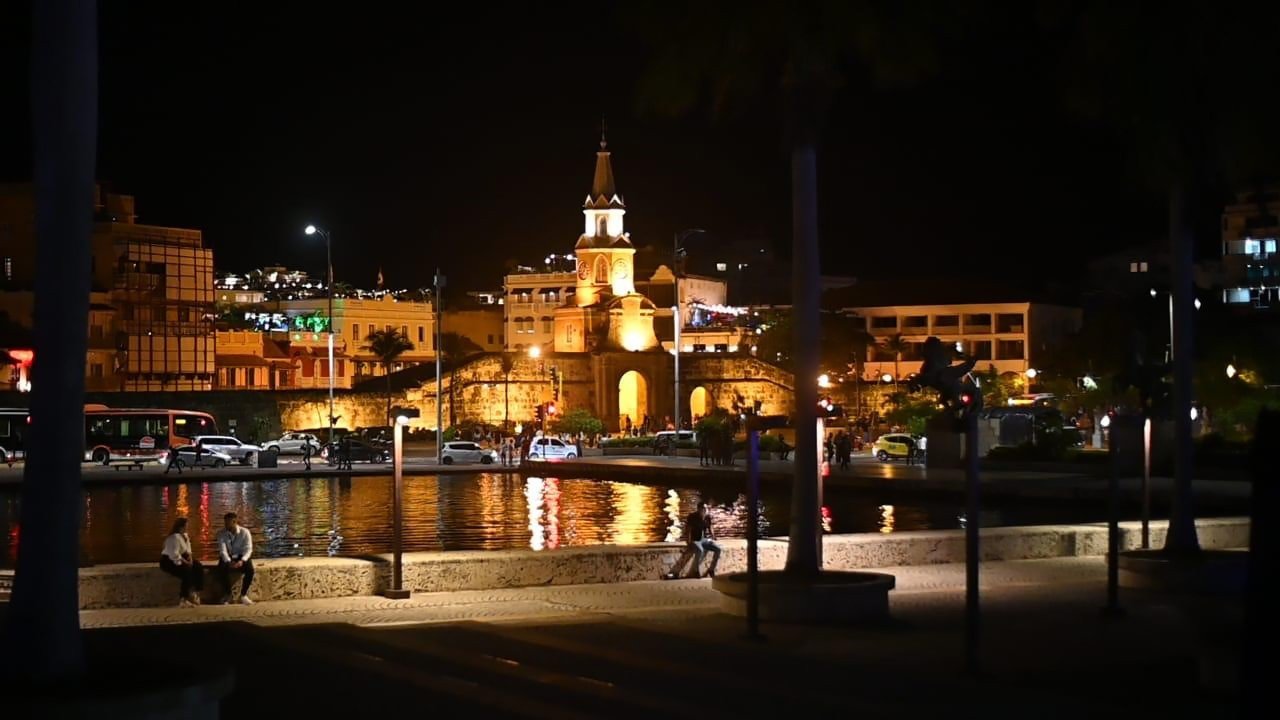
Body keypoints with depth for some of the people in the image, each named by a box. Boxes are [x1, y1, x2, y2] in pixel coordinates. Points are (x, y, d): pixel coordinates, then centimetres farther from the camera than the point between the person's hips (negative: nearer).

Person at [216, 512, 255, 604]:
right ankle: (227, 595, -15)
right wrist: (229, 562, -35)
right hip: (228, 558, 0)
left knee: (250, 569, -31)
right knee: (222, 569, -33)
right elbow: (223, 550, -17)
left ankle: (243, 595, -14)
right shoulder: (222, 534, -8)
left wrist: (242, 561, -34)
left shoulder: (244, 532, -11)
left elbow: (248, 549, -15)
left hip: (241, 557, 0)